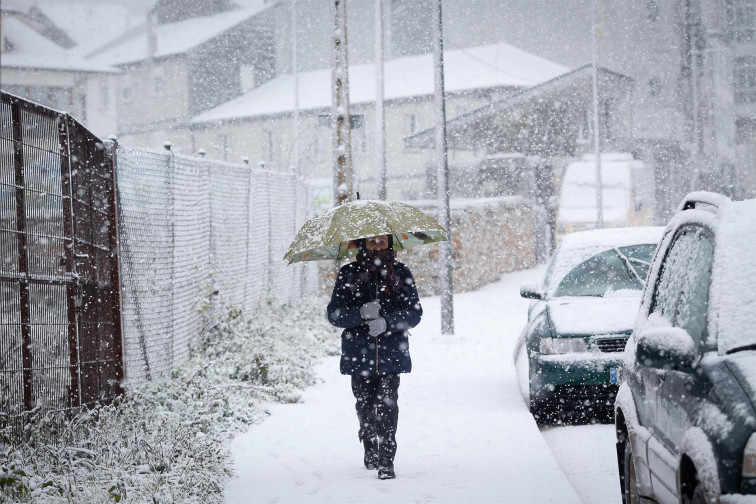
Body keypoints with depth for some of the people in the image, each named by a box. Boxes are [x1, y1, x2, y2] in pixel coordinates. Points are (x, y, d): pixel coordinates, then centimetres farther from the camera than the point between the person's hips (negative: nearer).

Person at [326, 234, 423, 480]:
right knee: (364, 404, 7)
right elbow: (334, 313, 0)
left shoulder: (400, 272, 6)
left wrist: (387, 322, -17)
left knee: (387, 403, -12)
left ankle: (386, 461, -11)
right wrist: (361, 313, -18)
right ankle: (370, 449, 32)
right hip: (359, 353, 1)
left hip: (391, 351, -1)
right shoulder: (349, 274, 5)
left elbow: (414, 312, 1)